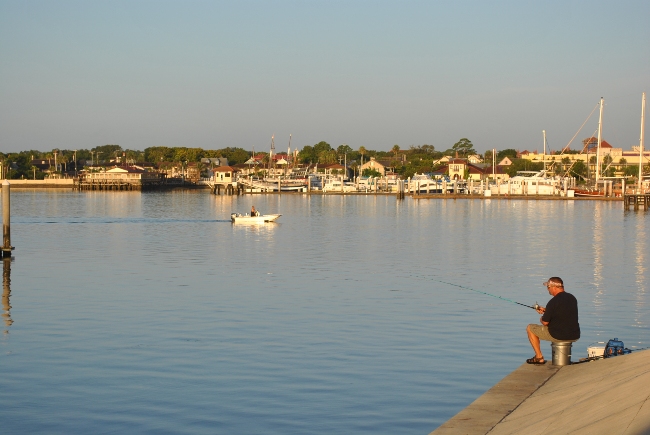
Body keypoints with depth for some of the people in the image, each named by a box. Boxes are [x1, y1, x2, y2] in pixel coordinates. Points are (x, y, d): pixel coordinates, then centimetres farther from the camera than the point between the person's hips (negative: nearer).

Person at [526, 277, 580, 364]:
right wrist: (545, 311, 24)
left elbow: (545, 322, -12)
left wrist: (541, 318, 11)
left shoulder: (553, 302, -18)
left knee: (530, 328, 12)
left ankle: (539, 358, 14)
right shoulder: (572, 298, 6)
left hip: (559, 336, -7)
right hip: (575, 336, 7)